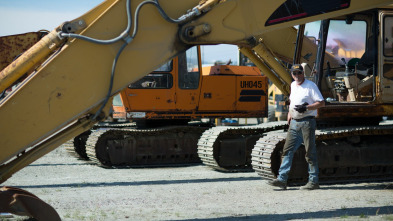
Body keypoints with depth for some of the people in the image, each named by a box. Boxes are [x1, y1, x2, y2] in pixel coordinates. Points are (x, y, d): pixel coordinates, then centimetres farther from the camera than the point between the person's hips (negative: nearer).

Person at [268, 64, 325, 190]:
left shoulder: (311, 86, -8)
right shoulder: (293, 85, 15)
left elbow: (321, 103, -12)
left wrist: (306, 107, -21)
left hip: (307, 122, -7)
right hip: (294, 123, 7)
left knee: (310, 152, -3)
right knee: (287, 151, 2)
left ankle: (313, 181, 4)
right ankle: (282, 179, 2)